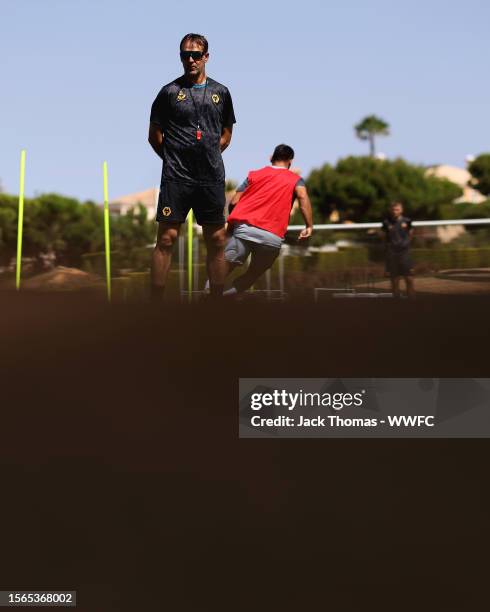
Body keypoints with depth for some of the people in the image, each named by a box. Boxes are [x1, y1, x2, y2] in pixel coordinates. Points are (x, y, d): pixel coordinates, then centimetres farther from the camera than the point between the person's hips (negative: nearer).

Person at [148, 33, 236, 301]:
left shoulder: (220, 93, 12)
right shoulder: (170, 92, 3)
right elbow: (154, 135, 7)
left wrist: (209, 156, 10)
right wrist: (174, 159, 3)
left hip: (212, 178, 3)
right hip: (176, 178, -3)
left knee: (216, 241, 5)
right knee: (166, 238, -8)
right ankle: (156, 303, -5)